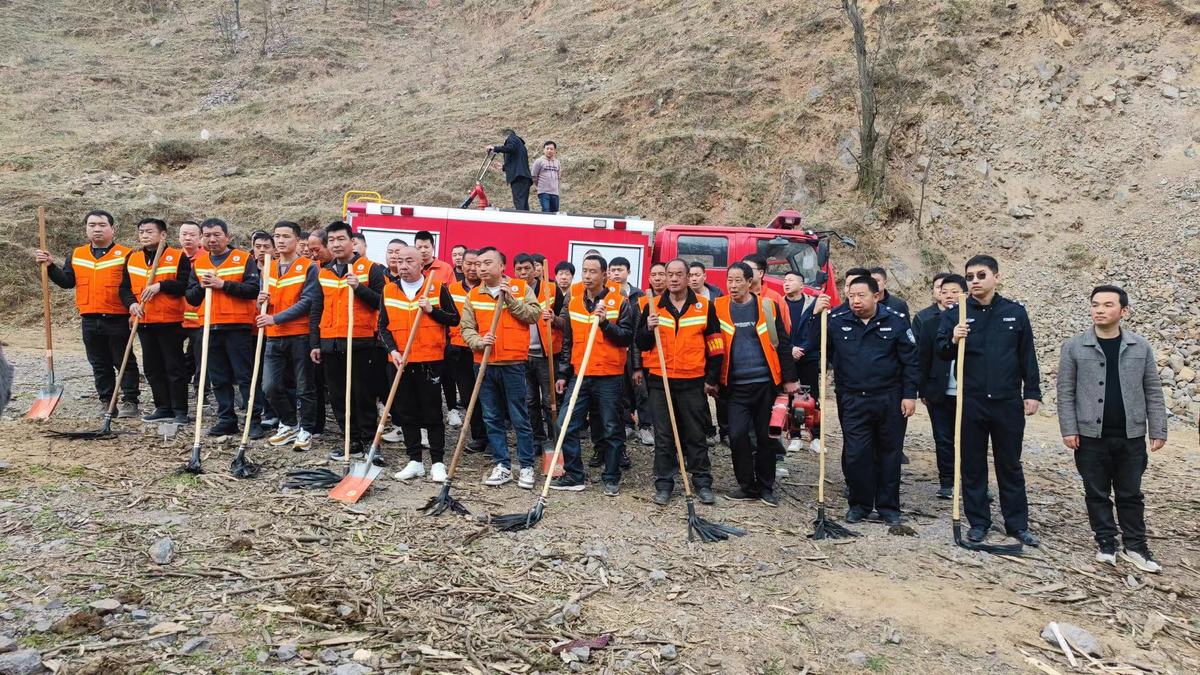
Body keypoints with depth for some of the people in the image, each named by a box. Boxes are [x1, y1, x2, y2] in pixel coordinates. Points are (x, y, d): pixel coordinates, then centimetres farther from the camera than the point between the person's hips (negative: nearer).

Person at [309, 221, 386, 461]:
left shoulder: (370, 269, -1)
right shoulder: (323, 273, 14)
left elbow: (382, 302, -7)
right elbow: (316, 311, 16)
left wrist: (359, 287, -20)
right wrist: (314, 343, 10)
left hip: (360, 343, -5)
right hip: (330, 344, 5)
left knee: (363, 395, -2)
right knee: (339, 396, 9)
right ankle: (354, 441, 19)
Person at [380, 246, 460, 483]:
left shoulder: (437, 288, 0)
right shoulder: (389, 290, 8)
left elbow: (454, 319, 1)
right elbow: (383, 326, 7)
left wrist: (431, 310, -13)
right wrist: (392, 350, -8)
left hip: (430, 361, -3)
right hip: (401, 362, 3)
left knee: (432, 414, 2)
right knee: (406, 413, 8)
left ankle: (437, 463, 10)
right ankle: (415, 461, 18)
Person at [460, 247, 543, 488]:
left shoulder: (521, 288, 2)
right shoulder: (473, 295, 9)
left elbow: (534, 315, -8)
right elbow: (466, 328, 7)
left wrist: (510, 299, -13)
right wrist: (479, 341, -12)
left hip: (513, 363, -3)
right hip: (484, 364, 3)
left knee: (520, 419, 2)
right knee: (493, 419, 8)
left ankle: (526, 466, 11)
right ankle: (502, 466, 17)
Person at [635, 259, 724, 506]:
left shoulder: (705, 306, 1)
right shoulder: (652, 306, 4)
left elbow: (715, 345, 5)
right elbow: (641, 344, 6)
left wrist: (712, 379, 2)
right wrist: (649, 329, -15)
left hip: (693, 382, -1)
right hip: (659, 381, 1)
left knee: (695, 435, 7)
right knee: (663, 436, 6)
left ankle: (702, 483, 16)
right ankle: (664, 484, 14)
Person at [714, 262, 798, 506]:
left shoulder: (767, 306, 0)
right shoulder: (719, 308, 1)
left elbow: (782, 344, 3)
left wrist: (789, 378, 1)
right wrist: (710, 379, 3)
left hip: (765, 383, 0)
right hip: (736, 385, 0)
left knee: (766, 436, 8)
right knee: (737, 435, -5)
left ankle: (766, 487, 21)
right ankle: (747, 486, 12)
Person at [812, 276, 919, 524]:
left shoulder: (896, 321, -2)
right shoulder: (837, 321, 0)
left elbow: (910, 361, 0)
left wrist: (909, 395, -5)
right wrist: (817, 315, -15)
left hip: (889, 400, 0)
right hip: (852, 401, 1)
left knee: (889, 453, 9)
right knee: (855, 454, 0)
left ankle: (888, 506, 21)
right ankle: (859, 504, 17)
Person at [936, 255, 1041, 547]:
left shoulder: (1015, 312, 3)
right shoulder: (955, 314, 1)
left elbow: (1027, 355, 7)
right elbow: (941, 353, 0)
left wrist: (1032, 393, 4)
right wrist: (953, 340, -22)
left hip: (1008, 402, 0)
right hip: (970, 402, 0)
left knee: (1010, 465, 10)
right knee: (973, 465, 8)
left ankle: (1017, 523, 20)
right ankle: (978, 521, 19)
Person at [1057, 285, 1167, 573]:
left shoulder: (1140, 347, 3)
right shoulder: (1074, 347, -3)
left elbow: (1153, 392, 6)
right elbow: (1066, 392, -2)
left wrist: (1158, 430, 2)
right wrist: (1069, 429, -8)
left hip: (1131, 436, 1)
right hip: (1091, 436, -1)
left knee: (1130, 495, 11)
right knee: (1097, 494, 8)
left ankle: (1135, 546, 21)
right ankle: (1106, 543, 20)